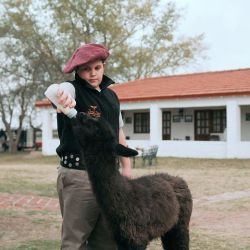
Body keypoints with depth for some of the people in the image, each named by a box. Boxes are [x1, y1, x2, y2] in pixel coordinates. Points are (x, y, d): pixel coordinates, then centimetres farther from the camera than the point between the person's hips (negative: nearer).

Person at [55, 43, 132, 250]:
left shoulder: (111, 95, 14)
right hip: (78, 174, -6)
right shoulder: (73, 89, -6)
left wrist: (126, 166, 14)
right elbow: (54, 91, -30)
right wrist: (62, 98, -54)